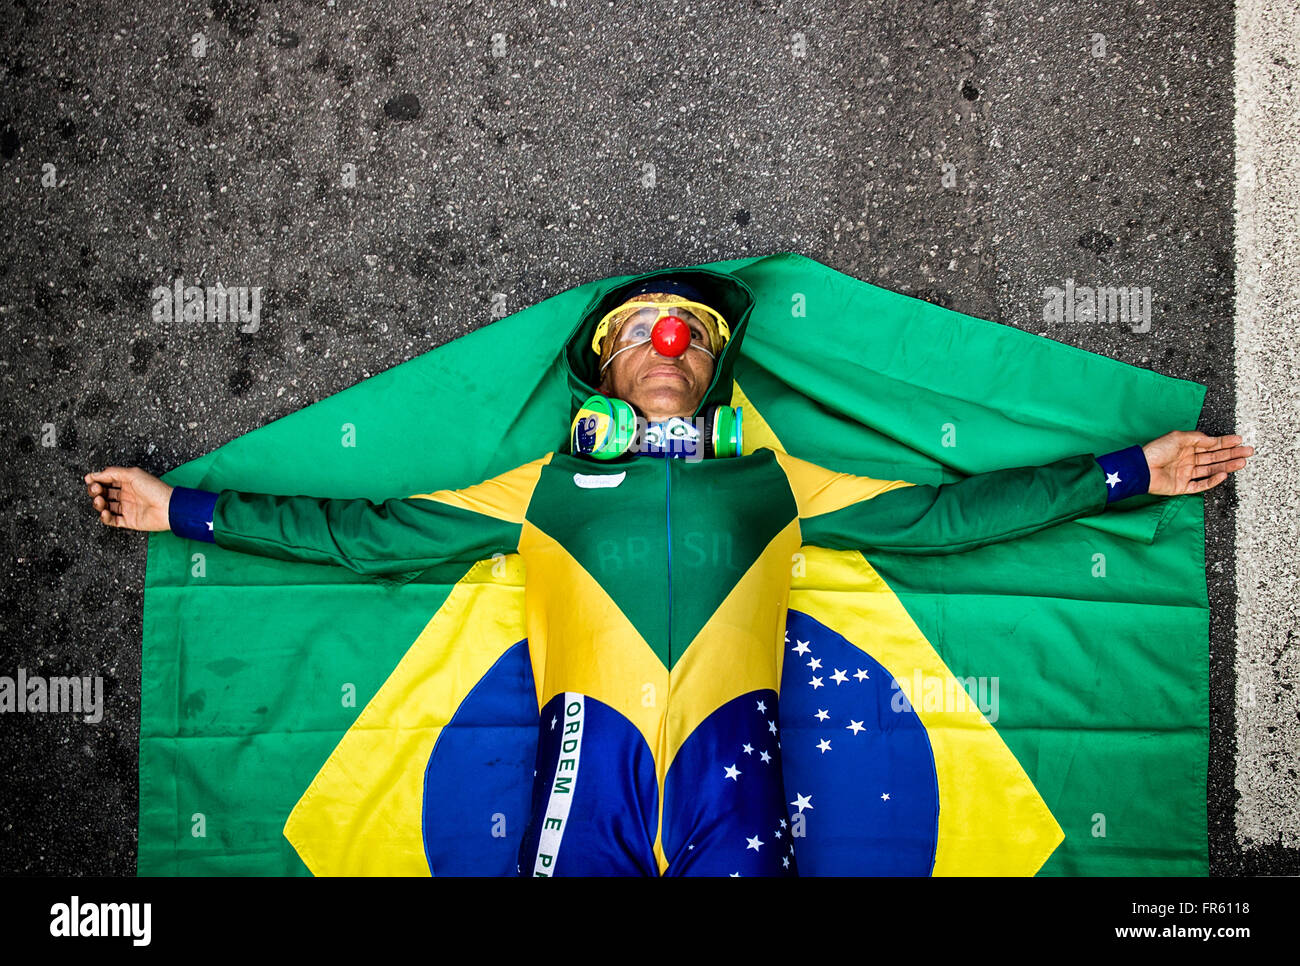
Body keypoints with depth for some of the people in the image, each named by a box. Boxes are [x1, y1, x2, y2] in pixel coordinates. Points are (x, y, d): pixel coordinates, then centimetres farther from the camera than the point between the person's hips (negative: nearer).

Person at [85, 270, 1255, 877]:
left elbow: (947, 511, 22)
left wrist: (1131, 471, 20)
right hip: (591, 747, 0)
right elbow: (368, 531, 21)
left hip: (728, 752, 1)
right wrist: (182, 508, 19)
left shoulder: (773, 480, 24)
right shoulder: (545, 485, 22)